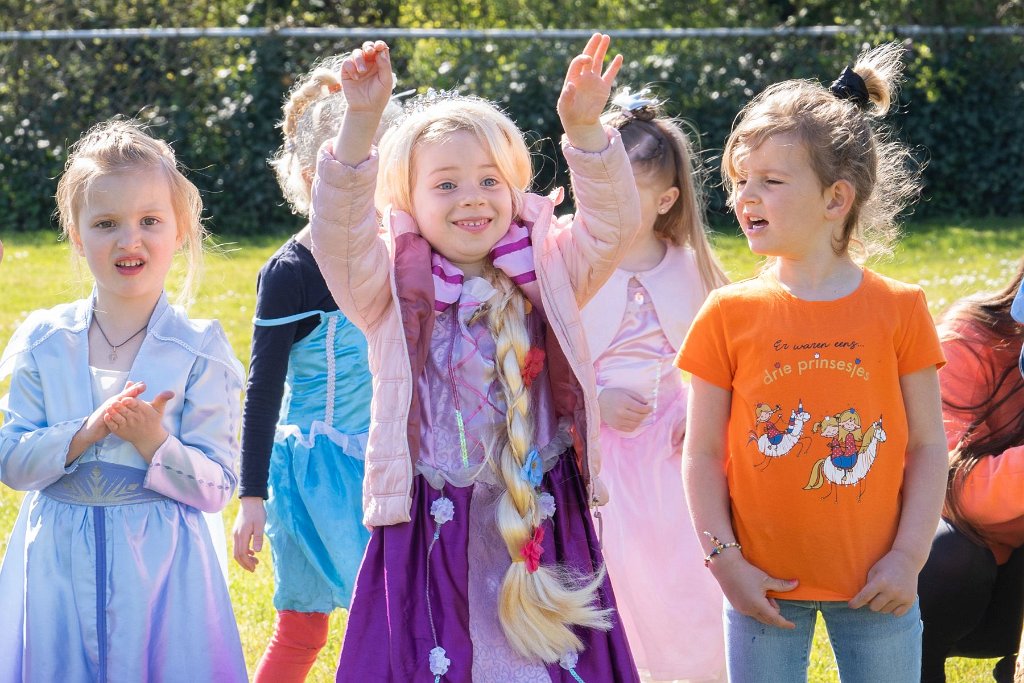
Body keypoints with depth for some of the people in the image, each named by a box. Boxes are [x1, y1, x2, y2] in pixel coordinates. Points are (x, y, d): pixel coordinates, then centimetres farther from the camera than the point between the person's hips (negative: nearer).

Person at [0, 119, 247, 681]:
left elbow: (216, 488, -7)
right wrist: (86, 433, -17)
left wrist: (153, 441, -23)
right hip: (58, 567, 2)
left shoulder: (200, 351, -5)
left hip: (158, 566, -2)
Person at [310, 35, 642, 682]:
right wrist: (362, 123, -30)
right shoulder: (394, 288, 0)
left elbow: (613, 225, -8)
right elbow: (339, 231, -16)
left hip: (542, 526, 1)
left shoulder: (548, 276, 6)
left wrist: (585, 131, -24)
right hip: (431, 526, -1)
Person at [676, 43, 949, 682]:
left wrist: (909, 557, -7)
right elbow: (703, 452, 0)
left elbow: (927, 446, 0)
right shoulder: (731, 314, -2)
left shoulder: (898, 310, -3)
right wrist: (725, 560, -7)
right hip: (766, 586, 0)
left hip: (876, 586, 0)